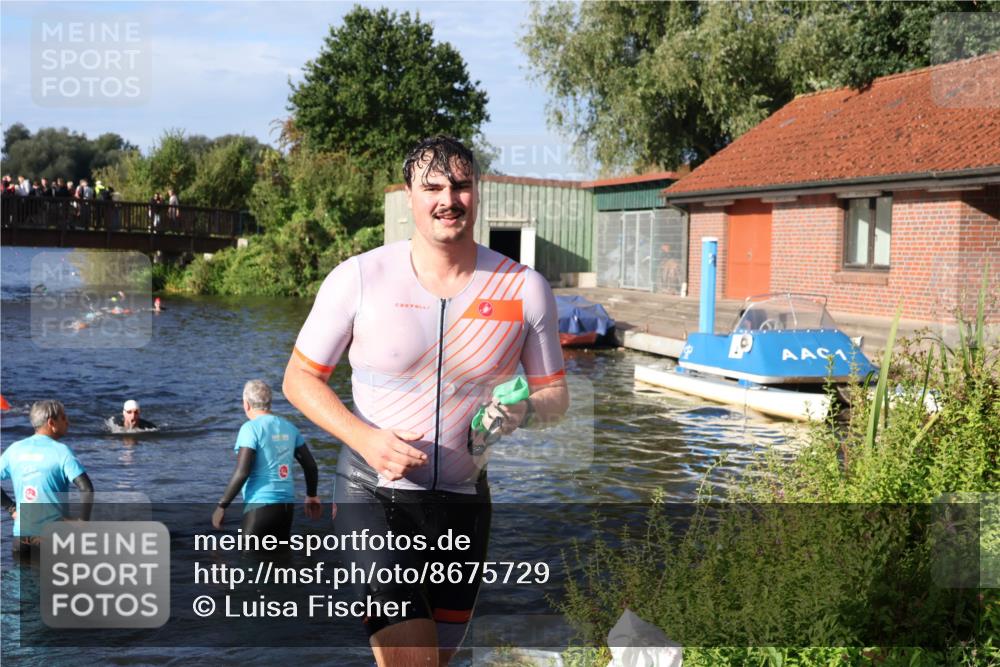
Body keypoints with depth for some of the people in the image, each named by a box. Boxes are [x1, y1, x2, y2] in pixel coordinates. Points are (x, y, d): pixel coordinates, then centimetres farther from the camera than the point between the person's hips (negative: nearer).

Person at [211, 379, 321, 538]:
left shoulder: (251, 428, -9)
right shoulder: (289, 428, 10)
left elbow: (242, 472, -17)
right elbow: (310, 465, 13)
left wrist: (222, 505, -9)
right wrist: (312, 495, 28)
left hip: (261, 504, -7)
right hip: (287, 504, 7)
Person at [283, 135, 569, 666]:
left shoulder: (524, 289, -4)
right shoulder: (358, 278, -10)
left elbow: (555, 392, 6)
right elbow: (299, 377, -2)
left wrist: (525, 410, -19)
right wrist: (366, 439, -19)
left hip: (464, 501, 4)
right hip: (373, 497, -3)